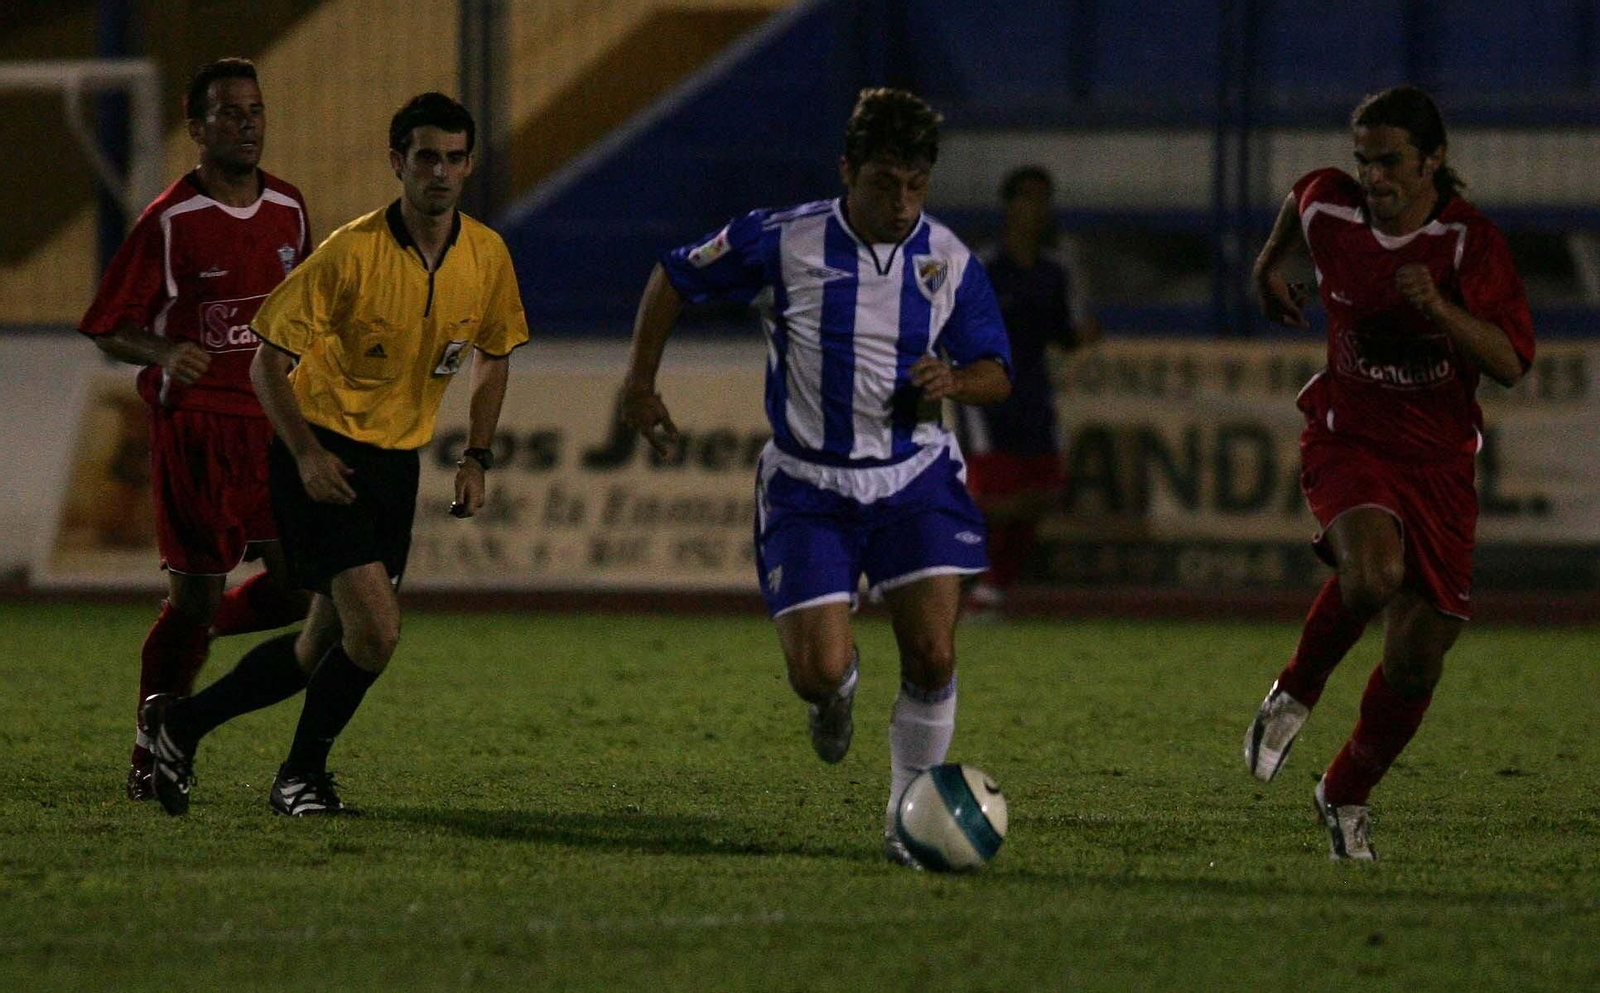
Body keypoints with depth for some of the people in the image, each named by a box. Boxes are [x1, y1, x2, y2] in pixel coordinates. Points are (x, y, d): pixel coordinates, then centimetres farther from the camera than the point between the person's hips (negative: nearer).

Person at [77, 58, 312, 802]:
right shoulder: (170, 222, -9)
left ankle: (201, 632, 23)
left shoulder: (288, 210, 9)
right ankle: (150, 753, 8)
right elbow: (107, 329, -7)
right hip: (192, 425, -5)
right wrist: (164, 354, -25)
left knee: (301, 583, -6)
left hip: (271, 425, 5)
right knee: (195, 593, -6)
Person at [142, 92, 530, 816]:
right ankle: (300, 777, 2)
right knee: (375, 629, -18)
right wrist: (306, 452, -23)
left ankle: (183, 722, 27)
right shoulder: (352, 252, -18)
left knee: (327, 645, 8)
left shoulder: (487, 256, -2)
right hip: (324, 452, -6)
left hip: (398, 458, 6)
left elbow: (493, 355, 16)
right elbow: (268, 361, -13)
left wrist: (476, 458, 7)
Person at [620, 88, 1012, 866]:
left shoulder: (950, 261, -2)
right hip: (810, 485, -2)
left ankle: (909, 818, 6)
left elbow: (995, 374, 6)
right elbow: (674, 277, 6)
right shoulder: (782, 242, -9)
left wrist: (955, 381, -18)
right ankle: (838, 695, 29)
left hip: (915, 478, 2)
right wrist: (640, 384, 4)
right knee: (819, 672, -12)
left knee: (933, 656, -13)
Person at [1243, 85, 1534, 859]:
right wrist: (1269, 267, 37)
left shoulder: (1471, 243, -12)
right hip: (1348, 440, 0)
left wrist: (1440, 308, -34)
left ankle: (1347, 795, 25)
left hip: (1437, 461, 0)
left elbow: (1511, 362, -19)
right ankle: (1295, 694, -5)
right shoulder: (1330, 211, -5)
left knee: (1416, 663, 0)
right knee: (1372, 574, -33)